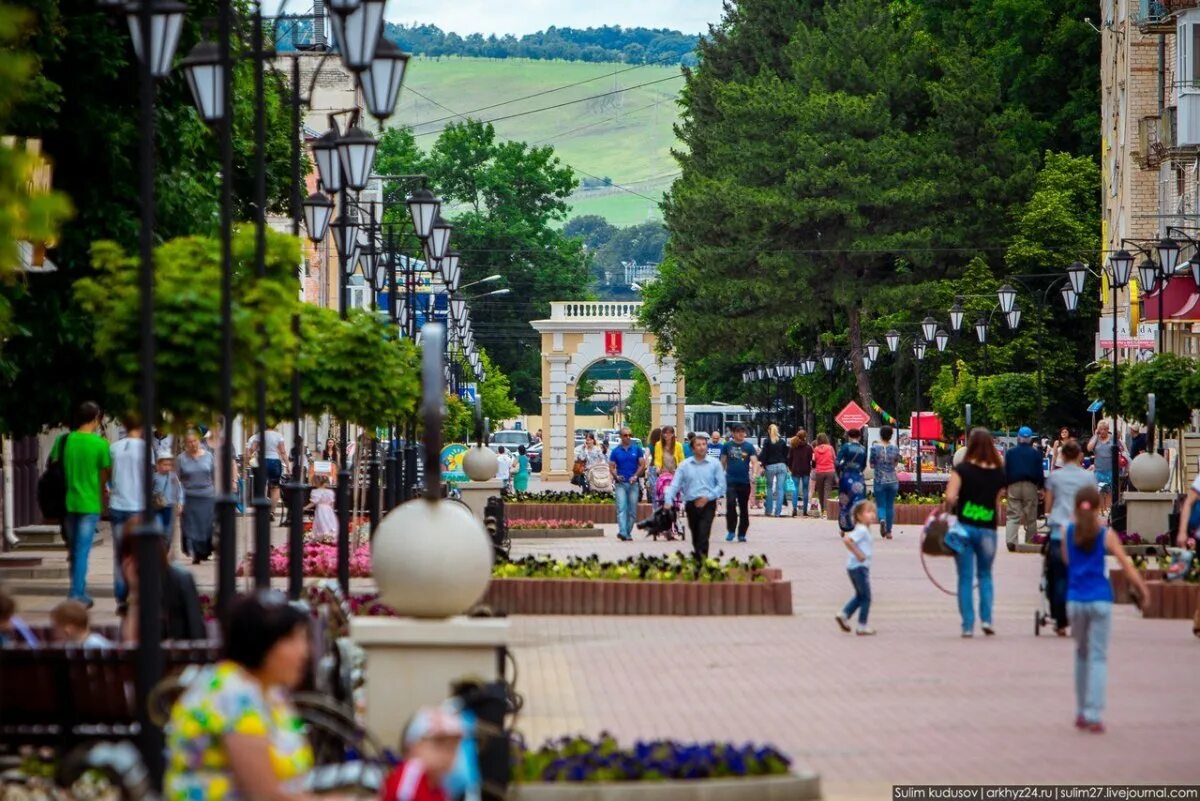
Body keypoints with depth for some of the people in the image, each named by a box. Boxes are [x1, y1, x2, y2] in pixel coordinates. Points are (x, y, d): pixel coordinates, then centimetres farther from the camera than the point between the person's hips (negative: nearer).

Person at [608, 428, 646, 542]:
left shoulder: (637, 449, 7)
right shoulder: (615, 451, 7)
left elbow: (642, 465, 4)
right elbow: (611, 467, 6)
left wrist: (636, 476, -11)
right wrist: (616, 476, -13)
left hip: (633, 483, 1)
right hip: (620, 484, -1)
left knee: (632, 510, 3)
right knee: (621, 508, -14)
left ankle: (628, 532, 12)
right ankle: (622, 532, -25)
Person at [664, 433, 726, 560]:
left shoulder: (715, 464, 2)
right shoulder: (684, 465, 6)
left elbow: (721, 485, 0)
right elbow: (674, 485, 1)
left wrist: (707, 497, -12)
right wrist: (668, 501, -13)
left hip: (708, 504, -3)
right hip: (691, 505, 3)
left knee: (703, 534, -18)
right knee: (695, 536, 11)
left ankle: (703, 559, -23)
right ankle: (697, 560, 25)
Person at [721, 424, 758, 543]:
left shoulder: (749, 446, 3)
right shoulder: (727, 446, 5)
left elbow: (754, 462, -5)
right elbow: (723, 462, 10)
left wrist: (753, 474, -22)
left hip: (745, 481, 1)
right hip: (731, 481, -1)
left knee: (744, 509, 7)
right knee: (730, 504, -18)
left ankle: (741, 534, 17)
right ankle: (731, 531, -7)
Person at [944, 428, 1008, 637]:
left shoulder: (962, 469, -8)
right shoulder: (999, 472, 1)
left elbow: (950, 497, -17)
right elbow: (998, 502, 5)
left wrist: (947, 510, 1)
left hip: (964, 526, -2)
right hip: (988, 529, 2)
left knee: (965, 577, 5)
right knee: (985, 575, 18)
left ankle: (968, 625, 4)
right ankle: (987, 619, 5)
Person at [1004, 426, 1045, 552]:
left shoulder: (1010, 452, 3)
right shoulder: (1035, 453, 0)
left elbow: (1005, 471, 4)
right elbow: (1040, 471, 1)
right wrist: (1041, 487, 8)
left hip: (1013, 486, 0)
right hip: (1030, 486, 0)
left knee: (1013, 515, -2)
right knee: (1031, 516, 9)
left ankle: (1010, 540, -19)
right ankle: (1030, 541, 13)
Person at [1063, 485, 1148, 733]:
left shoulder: (1069, 532, 2)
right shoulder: (1106, 535, -4)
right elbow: (1128, 569, -7)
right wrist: (1143, 590, 6)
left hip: (1075, 601, 3)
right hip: (1100, 600, -3)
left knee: (1082, 653, 18)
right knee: (1098, 657, 0)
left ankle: (1081, 712, 21)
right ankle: (1093, 715, -9)